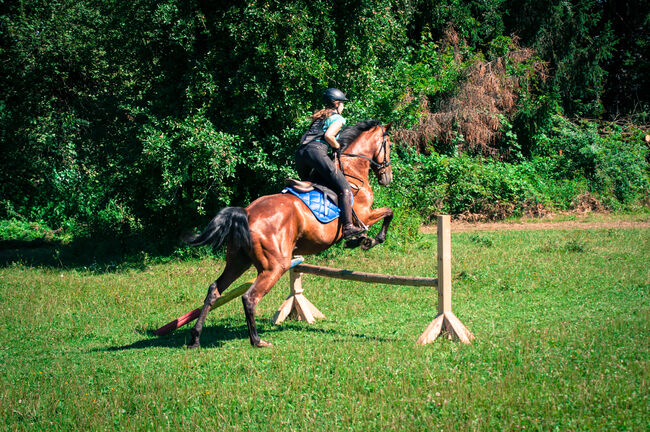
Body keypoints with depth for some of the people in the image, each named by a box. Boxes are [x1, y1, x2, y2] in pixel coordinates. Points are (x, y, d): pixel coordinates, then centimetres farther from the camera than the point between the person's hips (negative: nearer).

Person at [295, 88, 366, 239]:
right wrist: (338, 147, 6)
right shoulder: (338, 118, 7)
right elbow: (328, 135, -11)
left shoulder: (319, 116, 31)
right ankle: (348, 227, -22)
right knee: (344, 188, -9)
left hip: (300, 152, 8)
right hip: (317, 151, -8)